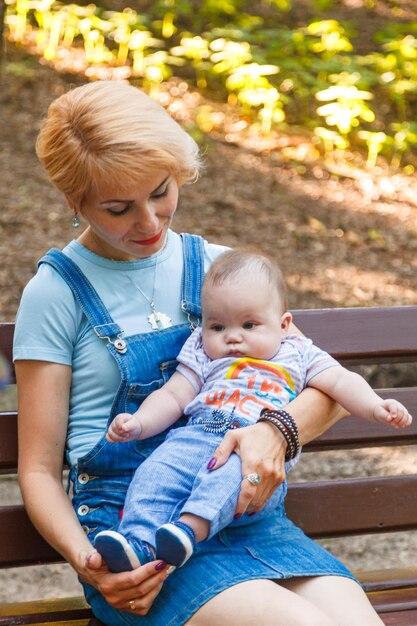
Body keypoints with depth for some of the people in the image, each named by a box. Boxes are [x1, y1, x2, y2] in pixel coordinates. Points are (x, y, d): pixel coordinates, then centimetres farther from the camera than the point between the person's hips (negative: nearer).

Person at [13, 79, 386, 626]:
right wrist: (84, 558, -17)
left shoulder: (214, 267, 14)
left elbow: (330, 387, 10)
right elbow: (39, 468, 3)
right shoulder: (56, 293, 4)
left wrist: (278, 431, -13)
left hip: (243, 510, 4)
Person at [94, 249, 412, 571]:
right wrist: (138, 424, 3)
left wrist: (375, 406, -4)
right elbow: (172, 397, 21)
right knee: (156, 472, -27)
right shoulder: (203, 354, 28)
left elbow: (341, 382, 15)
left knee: (232, 473, -38)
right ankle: (138, 542, -39)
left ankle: (191, 527, -54)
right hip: (198, 434, 3)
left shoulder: (298, 354, 24)